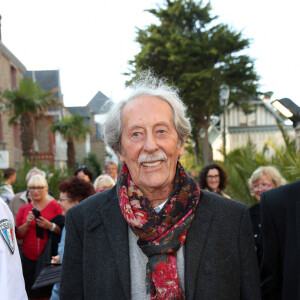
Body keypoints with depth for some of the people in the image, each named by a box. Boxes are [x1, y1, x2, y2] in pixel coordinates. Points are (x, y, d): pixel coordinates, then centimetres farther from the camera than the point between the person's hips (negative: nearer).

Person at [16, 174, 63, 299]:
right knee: (31, 292, 3)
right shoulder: (24, 209, 10)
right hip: (29, 259, 3)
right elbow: (18, 235, 7)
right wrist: (27, 224, -10)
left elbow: (64, 231, -3)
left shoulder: (55, 206, 0)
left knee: (49, 292, -4)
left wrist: (50, 226, -19)